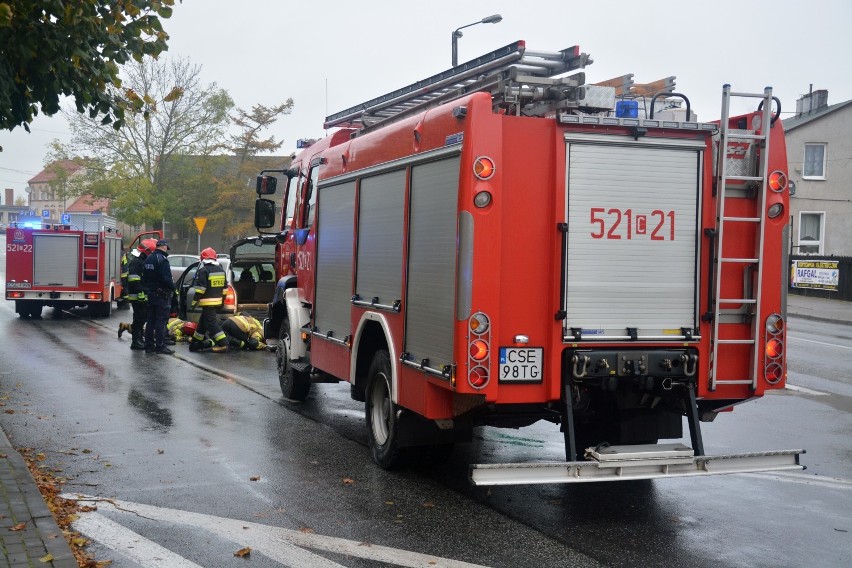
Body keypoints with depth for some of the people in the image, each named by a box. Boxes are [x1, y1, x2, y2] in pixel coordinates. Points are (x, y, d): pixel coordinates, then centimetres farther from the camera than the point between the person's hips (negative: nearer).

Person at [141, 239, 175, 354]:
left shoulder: (148, 259, 13)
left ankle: (149, 345, 15)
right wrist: (172, 287, -7)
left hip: (150, 293, 9)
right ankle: (160, 346, -6)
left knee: (150, 320, 12)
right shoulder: (162, 259, -16)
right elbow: (166, 279, -22)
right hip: (161, 294, -9)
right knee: (161, 321, -6)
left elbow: (144, 277, 18)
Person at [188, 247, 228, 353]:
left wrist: (195, 300, -13)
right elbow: (224, 287, 17)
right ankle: (196, 341, 31)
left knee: (211, 323, -8)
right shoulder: (220, 269, 12)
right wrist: (222, 300, 24)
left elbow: (200, 288, -18)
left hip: (208, 302, -8)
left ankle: (223, 344, -16)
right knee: (203, 321, 20)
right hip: (217, 301, 8)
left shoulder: (203, 270, -12)